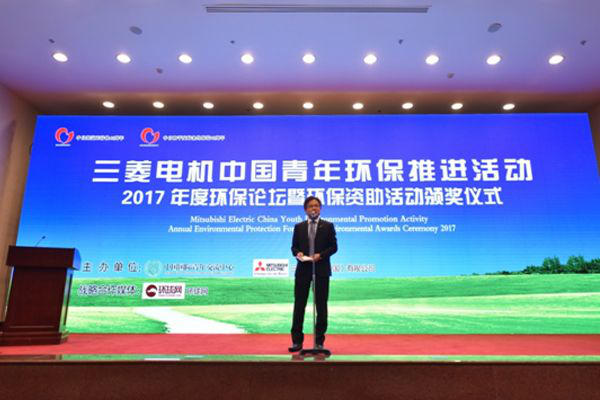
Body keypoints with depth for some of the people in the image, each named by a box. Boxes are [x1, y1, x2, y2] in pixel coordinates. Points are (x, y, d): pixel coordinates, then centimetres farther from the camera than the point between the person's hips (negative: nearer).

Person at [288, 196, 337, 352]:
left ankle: (319, 341, 17)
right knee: (299, 304, 3)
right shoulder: (299, 227, 9)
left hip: (321, 269, -1)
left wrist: (321, 255, -16)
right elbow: (294, 246, 9)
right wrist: (297, 253, -13)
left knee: (321, 305, 6)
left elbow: (333, 247, -1)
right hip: (303, 269, 2)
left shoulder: (328, 226, 3)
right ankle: (297, 341, 12)